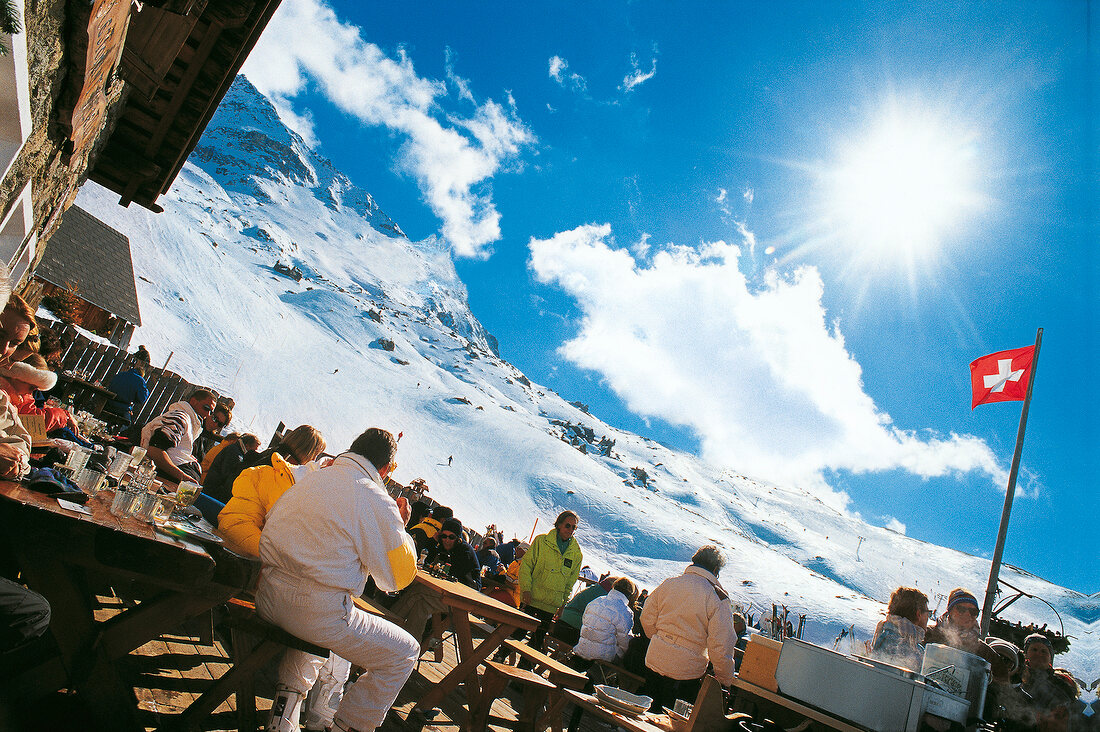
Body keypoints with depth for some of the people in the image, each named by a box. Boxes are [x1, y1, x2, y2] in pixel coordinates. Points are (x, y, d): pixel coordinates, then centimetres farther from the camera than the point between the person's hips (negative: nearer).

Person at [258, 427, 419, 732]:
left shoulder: (310, 479, 9)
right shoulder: (377, 501, -12)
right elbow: (398, 577, -6)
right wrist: (399, 527, 8)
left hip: (268, 598, 8)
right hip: (319, 613, -8)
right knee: (405, 652, 10)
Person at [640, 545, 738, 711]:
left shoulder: (668, 584, -1)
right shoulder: (718, 598, -14)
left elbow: (647, 619, 7)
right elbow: (721, 647, -16)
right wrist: (725, 680, -1)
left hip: (655, 661, 4)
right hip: (687, 671, -4)